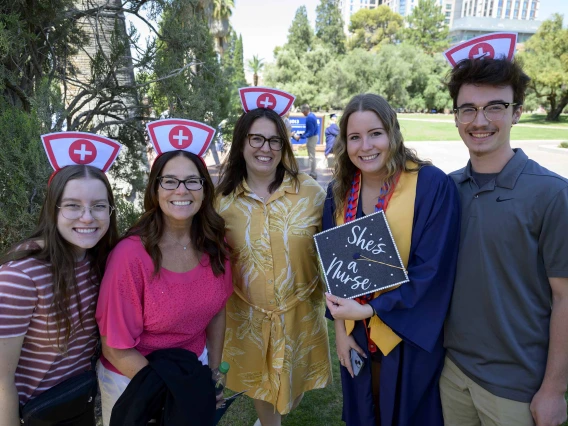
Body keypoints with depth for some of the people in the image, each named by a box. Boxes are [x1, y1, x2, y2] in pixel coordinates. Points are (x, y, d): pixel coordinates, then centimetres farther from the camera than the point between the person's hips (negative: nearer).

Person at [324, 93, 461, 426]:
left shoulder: (433, 186, -19)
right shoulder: (340, 191, -4)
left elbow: (431, 270, -20)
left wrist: (369, 310, -21)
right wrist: (340, 326, -1)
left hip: (410, 336, -4)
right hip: (356, 332, 4)